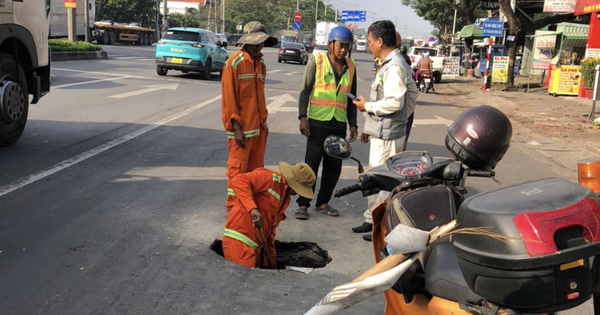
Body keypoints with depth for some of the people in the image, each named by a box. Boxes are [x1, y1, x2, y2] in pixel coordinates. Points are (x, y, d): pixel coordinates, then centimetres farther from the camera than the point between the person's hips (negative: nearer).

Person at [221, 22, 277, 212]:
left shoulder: (260, 64, 13)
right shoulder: (234, 63, -11)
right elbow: (229, 97, -13)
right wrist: (236, 128, -16)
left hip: (258, 127, 7)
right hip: (242, 128, -7)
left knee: (256, 169, 13)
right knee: (238, 169, 0)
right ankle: (233, 207, 12)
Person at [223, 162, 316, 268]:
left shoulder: (286, 199, 18)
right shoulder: (269, 177, -9)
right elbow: (238, 180, -25)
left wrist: (272, 261, 22)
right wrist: (253, 209, -36)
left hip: (256, 244, 10)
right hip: (238, 242, -9)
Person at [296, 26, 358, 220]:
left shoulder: (350, 66, 11)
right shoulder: (317, 61, -2)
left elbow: (351, 98, 16)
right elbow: (305, 90, -3)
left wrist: (353, 124, 11)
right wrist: (302, 117, -12)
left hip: (339, 124, 5)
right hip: (317, 122, -4)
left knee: (334, 167, 8)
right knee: (311, 164, -3)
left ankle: (323, 202, 20)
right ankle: (303, 204, 6)